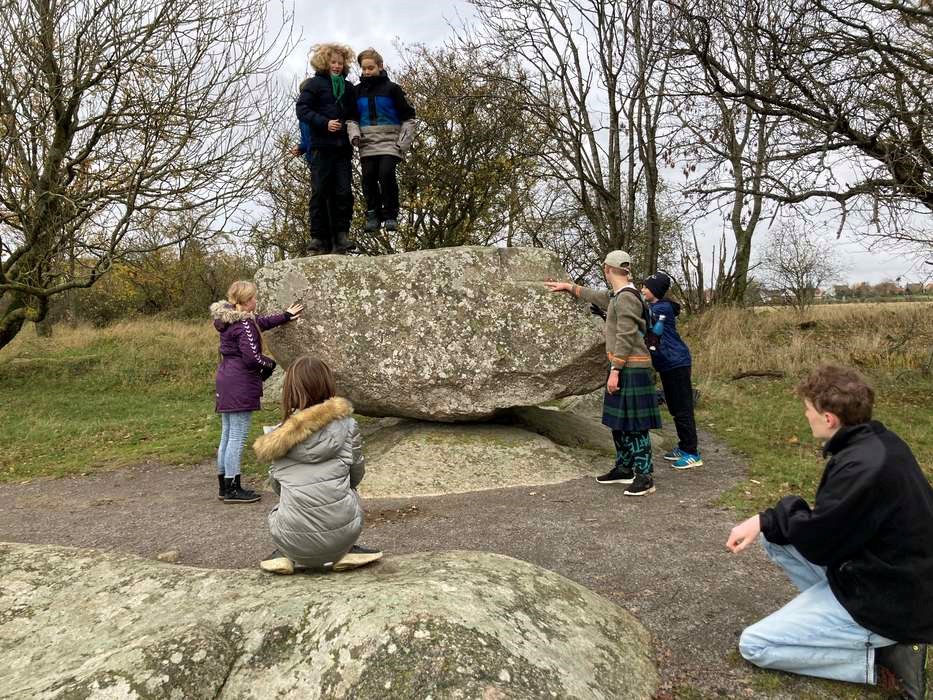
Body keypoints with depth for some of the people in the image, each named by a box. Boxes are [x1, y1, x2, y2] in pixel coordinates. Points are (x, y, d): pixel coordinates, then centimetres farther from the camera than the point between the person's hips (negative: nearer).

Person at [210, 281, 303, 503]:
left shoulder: (229, 319, 14)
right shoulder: (243, 324, -16)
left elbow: (262, 322, 28)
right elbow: (252, 357, -22)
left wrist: (285, 316, 35)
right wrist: (270, 363, -3)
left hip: (226, 381, 10)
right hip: (240, 385, -10)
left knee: (227, 435, 14)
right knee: (237, 437, -4)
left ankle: (224, 485, 23)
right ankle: (232, 489, 2)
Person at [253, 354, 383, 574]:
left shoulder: (278, 437, -2)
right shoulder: (346, 425, -4)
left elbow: (276, 485, 12)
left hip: (293, 540, 1)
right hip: (341, 536, -1)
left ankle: (286, 555, 14)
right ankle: (346, 551, 18)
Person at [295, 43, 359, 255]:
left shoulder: (348, 88, 19)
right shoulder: (314, 84, 5)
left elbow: (354, 114, 28)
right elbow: (301, 109, -4)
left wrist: (352, 123, 6)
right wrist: (325, 123, -15)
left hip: (343, 147, 4)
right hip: (320, 146, -4)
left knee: (344, 192, -4)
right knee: (320, 192, -5)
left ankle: (341, 236, -1)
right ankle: (319, 238, -3)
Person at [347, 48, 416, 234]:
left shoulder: (391, 89, 2)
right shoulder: (358, 91, 13)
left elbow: (408, 117, 3)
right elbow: (352, 117, 19)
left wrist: (403, 142, -4)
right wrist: (354, 134, -1)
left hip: (389, 142, -3)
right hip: (367, 144, 4)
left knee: (386, 174, -19)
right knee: (369, 178, -7)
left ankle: (391, 215, -7)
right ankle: (373, 214, 6)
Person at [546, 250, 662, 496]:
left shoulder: (627, 297, -16)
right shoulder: (616, 296, 14)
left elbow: (625, 337, -21)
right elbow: (595, 295, 34)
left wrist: (615, 371, -22)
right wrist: (568, 287, 43)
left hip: (631, 368, -10)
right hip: (623, 366, 10)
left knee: (634, 424, -7)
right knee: (617, 420, 15)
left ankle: (645, 476, -2)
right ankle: (624, 468, 25)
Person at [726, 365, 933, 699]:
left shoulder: (864, 467, -30)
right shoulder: (877, 441, 0)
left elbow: (815, 542, -21)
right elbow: (829, 519, 9)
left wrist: (788, 507, -1)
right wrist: (766, 520, -2)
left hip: (887, 603, -9)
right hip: (890, 576, 9)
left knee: (754, 645, -5)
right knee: (775, 534, 11)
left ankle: (884, 652, -4)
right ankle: (831, 611, 7)